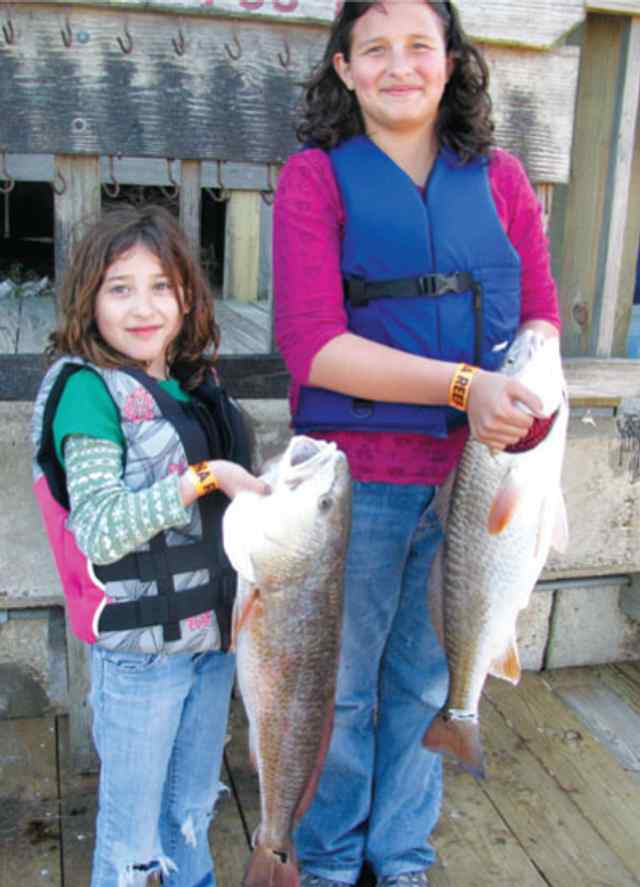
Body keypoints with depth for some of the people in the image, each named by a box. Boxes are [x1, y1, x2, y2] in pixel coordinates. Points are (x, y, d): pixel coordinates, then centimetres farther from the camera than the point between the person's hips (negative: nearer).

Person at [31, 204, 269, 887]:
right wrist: (204, 478, -28)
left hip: (214, 633, 6)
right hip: (139, 647, -6)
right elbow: (99, 531, -23)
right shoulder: (88, 390, -15)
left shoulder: (195, 385, 5)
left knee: (194, 811, 24)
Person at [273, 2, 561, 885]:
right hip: (354, 479, -3)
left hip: (471, 476, 3)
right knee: (342, 686, 12)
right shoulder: (315, 177, -4)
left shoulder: (498, 177, 7)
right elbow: (311, 344, -15)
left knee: (428, 680, 17)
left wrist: (520, 391, -13)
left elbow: (539, 317, 8)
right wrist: (464, 384, -25)